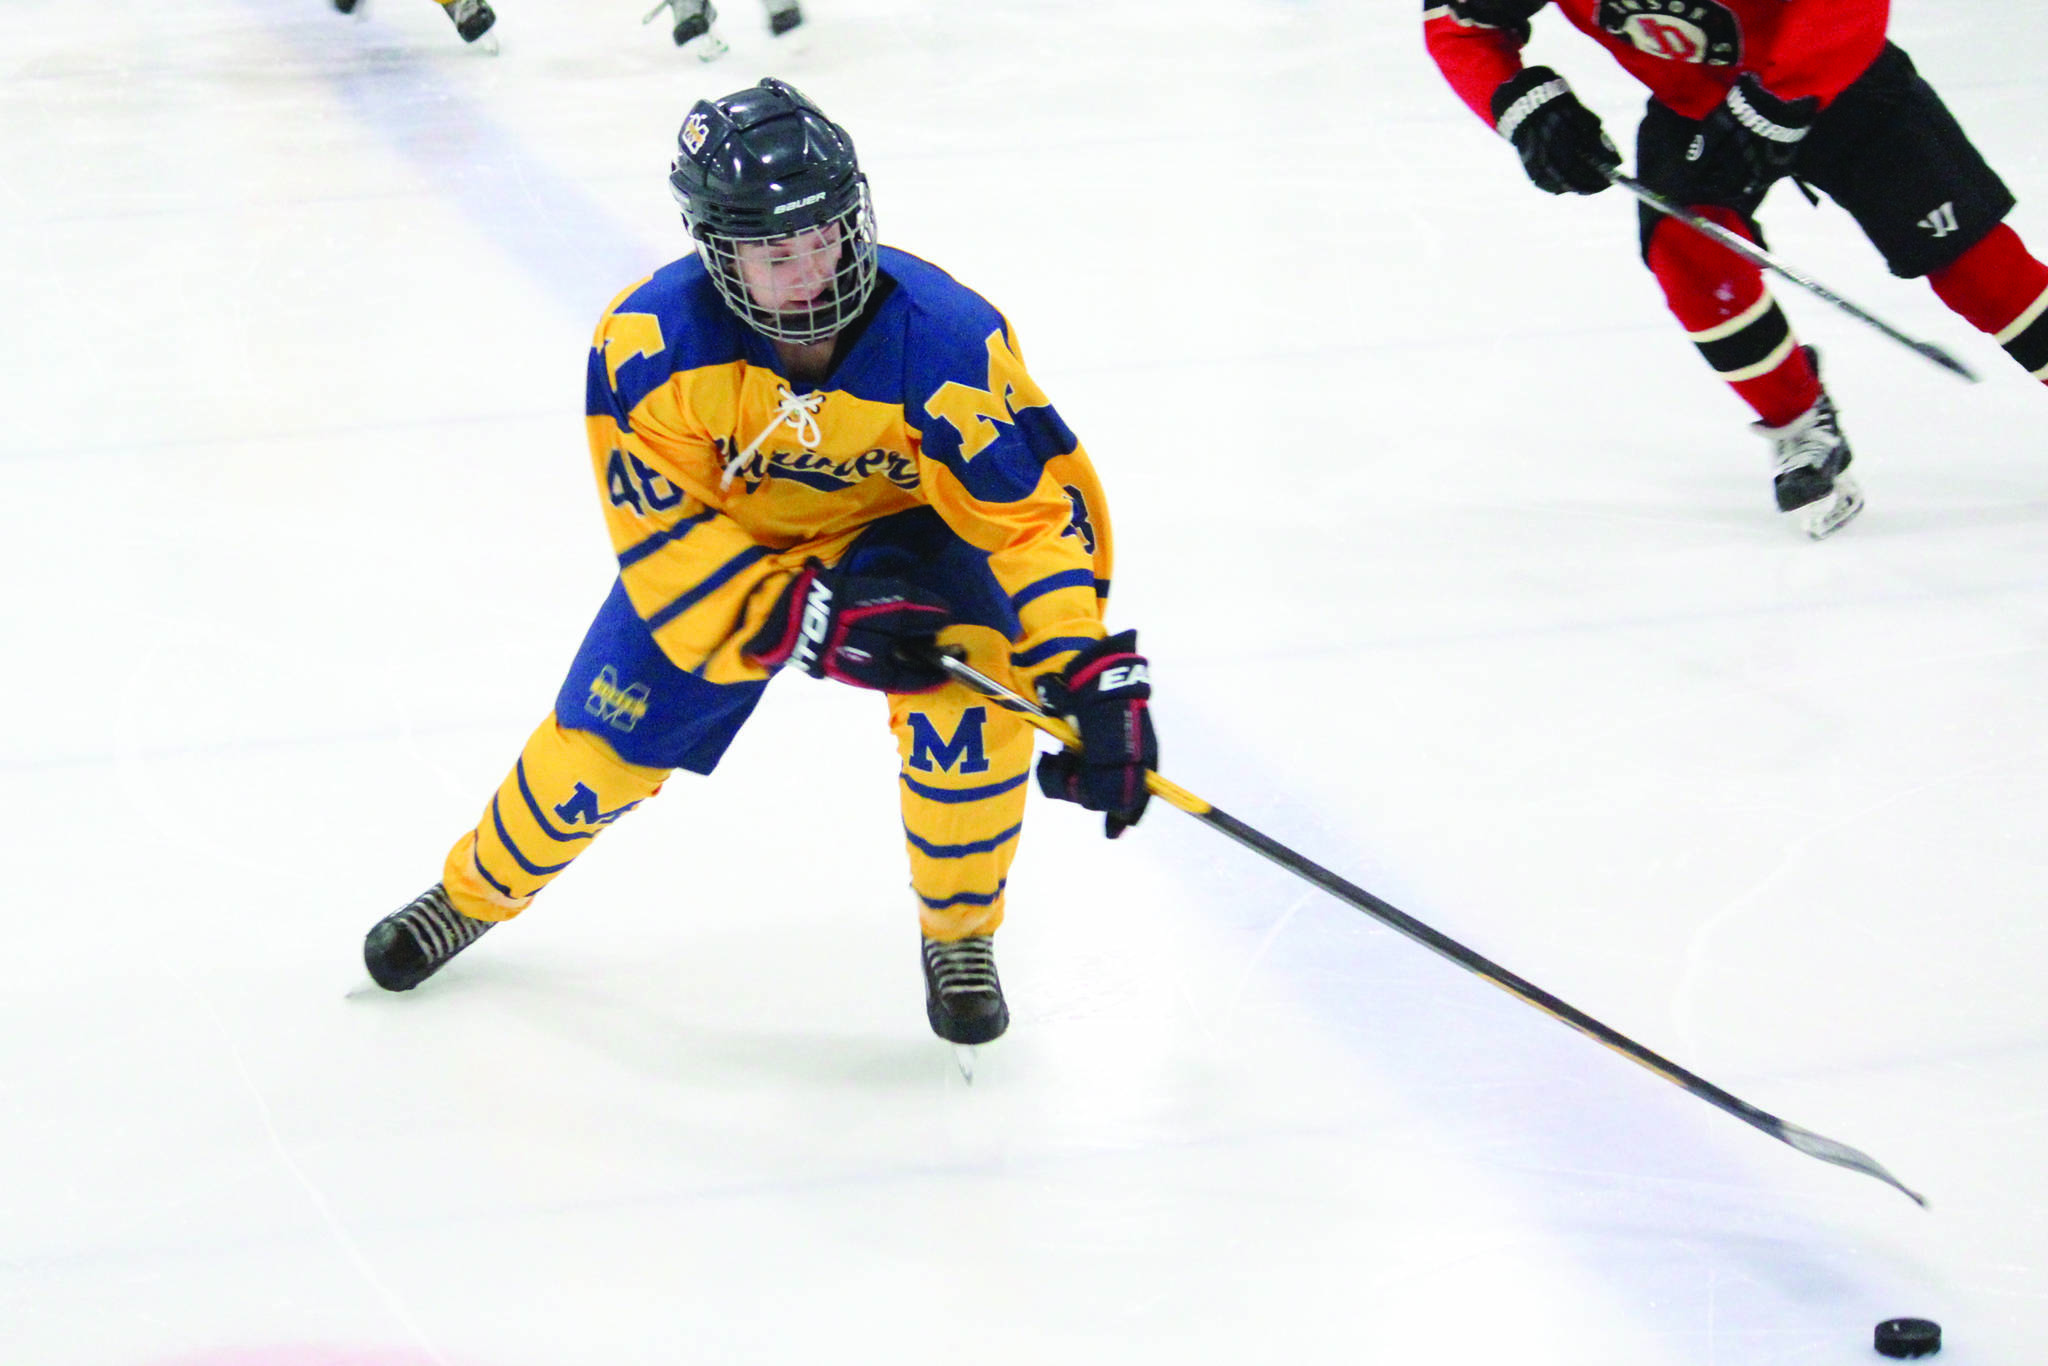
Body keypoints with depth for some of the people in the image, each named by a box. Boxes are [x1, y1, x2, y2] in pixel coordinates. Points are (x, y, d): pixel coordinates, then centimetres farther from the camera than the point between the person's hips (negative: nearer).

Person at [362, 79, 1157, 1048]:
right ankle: (474, 893, 34)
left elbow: (1039, 506, -31)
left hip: (899, 528, -1)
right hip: (720, 537, 1)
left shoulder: (945, 339, -34)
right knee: (598, 743, 1)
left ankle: (958, 940, -1)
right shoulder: (650, 344, -31)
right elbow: (663, 540, -26)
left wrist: (1092, 677, -42)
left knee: (969, 690, -27)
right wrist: (814, 621, -38)